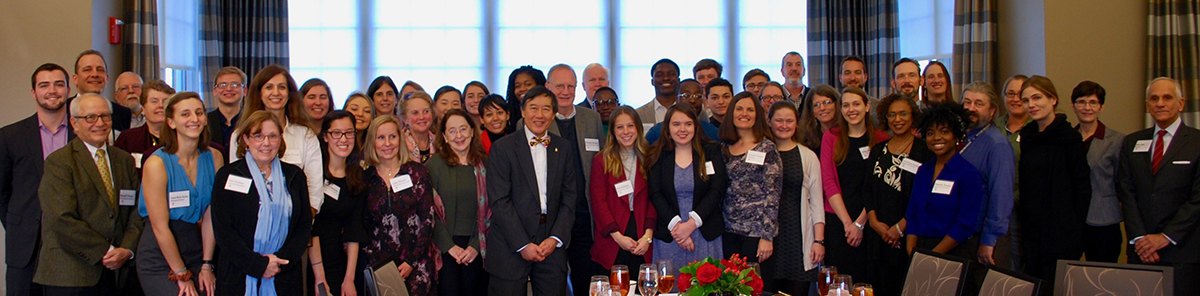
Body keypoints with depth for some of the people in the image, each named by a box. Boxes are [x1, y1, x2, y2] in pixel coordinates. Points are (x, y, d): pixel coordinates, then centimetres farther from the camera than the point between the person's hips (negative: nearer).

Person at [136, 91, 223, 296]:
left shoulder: (214, 158, 0)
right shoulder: (157, 163, -12)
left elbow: (211, 217, -1)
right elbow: (160, 227, -12)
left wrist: (206, 266, -5)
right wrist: (182, 275, -10)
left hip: (197, 248, 4)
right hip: (160, 258, -4)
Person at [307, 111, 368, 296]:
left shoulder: (358, 176, 5)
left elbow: (354, 231, 1)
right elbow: (311, 226, -13)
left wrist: (349, 279, -6)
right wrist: (319, 276, -18)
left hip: (342, 265, 4)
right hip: (312, 264, -4)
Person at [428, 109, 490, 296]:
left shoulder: (484, 165, 8)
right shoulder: (434, 164, 1)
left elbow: (489, 210, 5)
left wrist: (476, 246, -6)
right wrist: (449, 246, -10)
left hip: (476, 250, 2)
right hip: (446, 249, -2)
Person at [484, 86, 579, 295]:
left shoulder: (563, 148, 10)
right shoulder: (502, 148, -2)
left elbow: (569, 198, 8)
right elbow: (499, 201, -7)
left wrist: (556, 238, -5)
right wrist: (523, 244, -12)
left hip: (552, 246, 3)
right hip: (511, 247, -3)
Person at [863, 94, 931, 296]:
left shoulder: (924, 151, -3)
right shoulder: (878, 151, 13)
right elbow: (867, 190, 10)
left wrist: (901, 226, -12)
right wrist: (874, 222, -4)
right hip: (880, 238, 4)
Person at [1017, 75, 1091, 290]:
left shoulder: (1069, 137, -9)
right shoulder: (1026, 136, 10)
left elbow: (1082, 186, -9)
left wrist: (1073, 228, -11)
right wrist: (1022, 214, 9)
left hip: (1061, 233, -6)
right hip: (1031, 231, 6)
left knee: (1057, 287, -2)